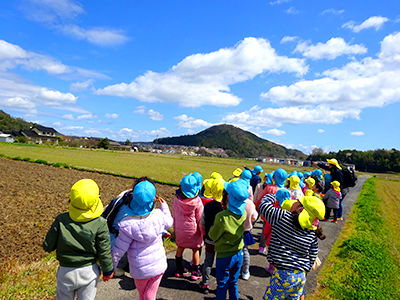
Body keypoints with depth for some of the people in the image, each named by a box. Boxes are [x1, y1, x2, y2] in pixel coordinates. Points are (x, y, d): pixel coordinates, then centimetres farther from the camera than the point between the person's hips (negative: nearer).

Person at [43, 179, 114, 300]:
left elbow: (48, 246, -8)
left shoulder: (61, 220, -17)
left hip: (66, 272, 1)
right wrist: (108, 270, 4)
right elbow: (104, 252, -12)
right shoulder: (100, 224, -20)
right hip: (89, 272, -1)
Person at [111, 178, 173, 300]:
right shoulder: (159, 215, -19)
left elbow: (118, 251, -16)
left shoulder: (127, 225, -26)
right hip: (158, 266, 1)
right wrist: (164, 206, 19)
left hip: (140, 270, -1)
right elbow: (169, 222, 6)